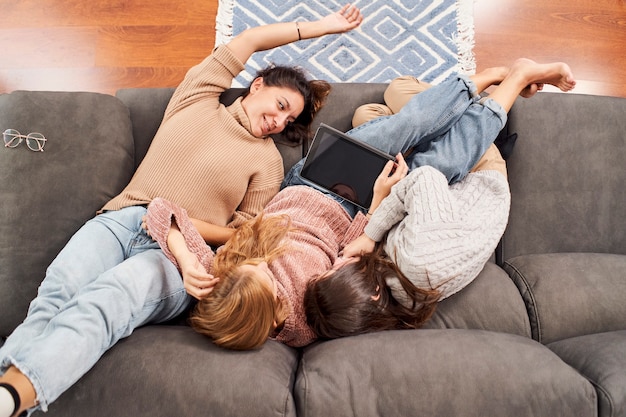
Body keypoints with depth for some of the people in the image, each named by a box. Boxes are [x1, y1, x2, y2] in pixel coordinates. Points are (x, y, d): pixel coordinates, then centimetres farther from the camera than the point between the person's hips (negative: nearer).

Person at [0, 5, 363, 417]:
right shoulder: (197, 99, 18)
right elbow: (248, 40, 22)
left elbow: (242, 235, 9)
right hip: (121, 219, 3)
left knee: (108, 297, -33)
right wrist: (320, 27, 33)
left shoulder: (268, 160, 14)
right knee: (61, 284, -29)